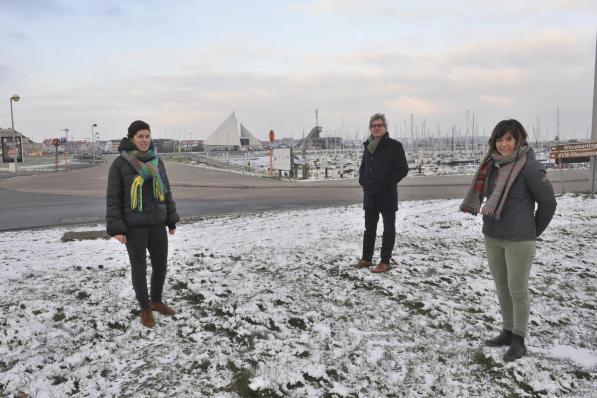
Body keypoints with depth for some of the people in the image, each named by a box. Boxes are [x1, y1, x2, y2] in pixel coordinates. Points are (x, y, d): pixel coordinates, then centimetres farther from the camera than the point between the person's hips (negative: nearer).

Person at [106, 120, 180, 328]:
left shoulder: (156, 161, 5)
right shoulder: (119, 164, -8)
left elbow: (166, 192, 10)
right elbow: (113, 198, -7)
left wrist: (172, 220, 9)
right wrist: (116, 228, -12)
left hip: (157, 224, 4)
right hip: (133, 226, -4)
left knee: (161, 265, 12)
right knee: (139, 268, 8)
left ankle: (156, 301, 35)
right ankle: (145, 309, 25)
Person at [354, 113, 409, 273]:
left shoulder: (394, 146, -9)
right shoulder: (368, 145, 9)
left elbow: (403, 168, -10)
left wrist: (388, 182, -15)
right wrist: (362, 180, 6)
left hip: (387, 195, -6)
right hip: (370, 194, 6)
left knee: (388, 228, 5)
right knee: (369, 227, 14)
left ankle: (385, 262, 12)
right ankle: (366, 258, 25)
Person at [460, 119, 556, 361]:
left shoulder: (530, 167, -15)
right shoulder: (492, 165, 5)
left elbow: (548, 202, -7)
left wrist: (534, 230, 3)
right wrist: (495, 223, 13)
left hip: (519, 241, -7)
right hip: (492, 238, 7)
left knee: (517, 290, 4)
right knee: (502, 289, 16)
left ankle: (519, 340, 18)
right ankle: (508, 332, 31)